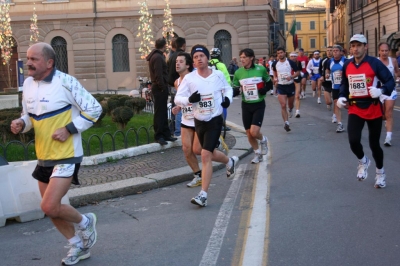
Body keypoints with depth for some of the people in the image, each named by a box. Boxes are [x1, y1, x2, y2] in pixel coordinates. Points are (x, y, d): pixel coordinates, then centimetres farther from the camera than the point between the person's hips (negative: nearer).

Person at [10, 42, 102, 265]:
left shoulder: (66, 82, -17)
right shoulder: (28, 84, 4)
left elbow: (94, 109, -13)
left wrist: (69, 129, -19)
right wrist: (21, 124, -6)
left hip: (66, 156, -8)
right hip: (44, 157, 8)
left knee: (50, 207, -15)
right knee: (51, 208, 13)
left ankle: (85, 222, 15)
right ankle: (79, 246, 34)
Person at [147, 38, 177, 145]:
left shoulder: (157, 56, 17)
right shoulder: (158, 57, -15)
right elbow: (158, 75, -22)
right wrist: (162, 87, -18)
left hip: (160, 88, 10)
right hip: (160, 88, -10)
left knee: (163, 112, 13)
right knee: (159, 113, -5)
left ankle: (166, 134, 20)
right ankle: (158, 136, -1)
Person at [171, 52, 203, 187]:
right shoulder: (177, 82, 6)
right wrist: (178, 107, 3)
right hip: (186, 120, 6)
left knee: (197, 150, -6)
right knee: (186, 149, 1)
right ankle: (198, 176, 17)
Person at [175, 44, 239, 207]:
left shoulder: (218, 75, -5)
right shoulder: (189, 78, -6)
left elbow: (228, 88, 15)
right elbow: (177, 98, -5)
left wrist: (228, 98, -6)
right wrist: (189, 99, -25)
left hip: (215, 120, -3)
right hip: (199, 121, 3)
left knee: (205, 155, -15)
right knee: (210, 153, 19)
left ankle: (203, 195, -13)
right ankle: (230, 162, 53)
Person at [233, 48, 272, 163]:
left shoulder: (261, 69, -9)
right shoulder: (238, 72, -4)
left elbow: (269, 84, 4)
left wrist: (265, 90, -17)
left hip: (259, 105, -3)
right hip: (246, 105, 3)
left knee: (254, 132, -17)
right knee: (249, 134, 8)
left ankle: (263, 140, 18)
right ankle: (258, 153, 32)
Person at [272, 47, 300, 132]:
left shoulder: (291, 62, -9)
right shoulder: (275, 64, 0)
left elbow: (298, 72, -3)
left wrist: (291, 77, -20)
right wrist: (275, 78, 3)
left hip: (290, 85, 0)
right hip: (281, 86, 0)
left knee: (290, 104, 18)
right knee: (283, 105, -13)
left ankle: (290, 109, 55)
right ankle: (286, 123, -16)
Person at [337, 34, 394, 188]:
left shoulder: (374, 63, -11)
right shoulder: (347, 65, 3)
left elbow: (390, 81, -9)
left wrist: (381, 90, -29)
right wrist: (342, 97, 2)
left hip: (373, 108, -3)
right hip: (355, 109, 3)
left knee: (374, 143, 7)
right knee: (353, 141, -16)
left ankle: (380, 172, 33)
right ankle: (363, 161, 18)